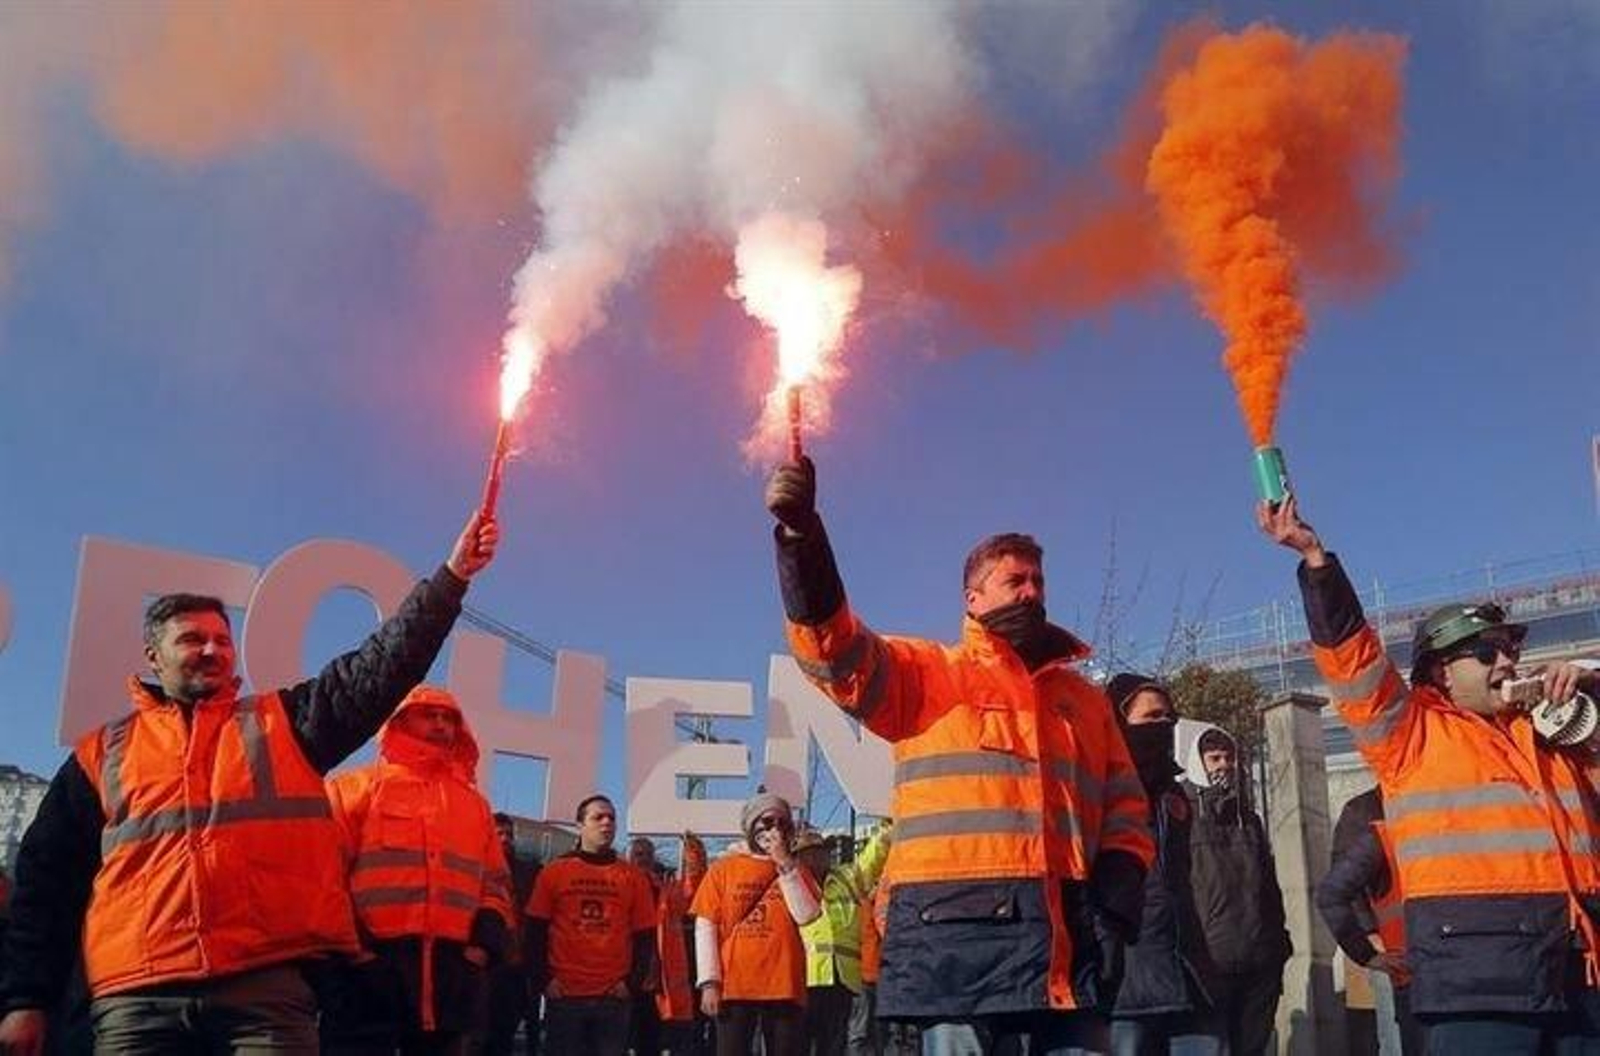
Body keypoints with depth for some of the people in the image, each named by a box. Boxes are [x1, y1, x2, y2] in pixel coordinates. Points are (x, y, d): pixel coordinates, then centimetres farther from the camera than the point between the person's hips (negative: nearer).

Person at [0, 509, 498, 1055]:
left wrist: (452, 575, -2)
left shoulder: (285, 722, 17)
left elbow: (385, 664, 7)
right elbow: (47, 877, 18)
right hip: (137, 995, 1)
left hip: (270, 982, 0)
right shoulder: (101, 753, 19)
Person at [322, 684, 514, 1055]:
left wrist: (487, 939, 6)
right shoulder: (358, 788, 8)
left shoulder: (474, 802, 23)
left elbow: (496, 882, 24)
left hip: (451, 972, 5)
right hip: (369, 968, -4)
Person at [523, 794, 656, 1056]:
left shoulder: (632, 877, 9)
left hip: (614, 996, 1)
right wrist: (542, 981, -4)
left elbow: (645, 936, 8)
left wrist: (634, 983, -1)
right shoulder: (554, 872, 5)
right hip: (564, 995, -1)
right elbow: (536, 932, 5)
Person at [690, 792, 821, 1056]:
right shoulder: (723, 868, 8)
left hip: (785, 987, 2)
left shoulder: (794, 870, 13)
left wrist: (785, 864, -6)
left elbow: (807, 915, -4)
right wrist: (709, 982, -7)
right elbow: (705, 927, 2)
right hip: (734, 987, -1)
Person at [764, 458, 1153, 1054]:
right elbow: (838, 654, -6)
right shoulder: (927, 674, 12)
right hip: (956, 923, -4)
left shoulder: (1082, 697, 24)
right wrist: (801, 535, -21)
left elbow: (1125, 813, 21)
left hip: (1068, 931, 4)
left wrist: (1116, 907, 3)